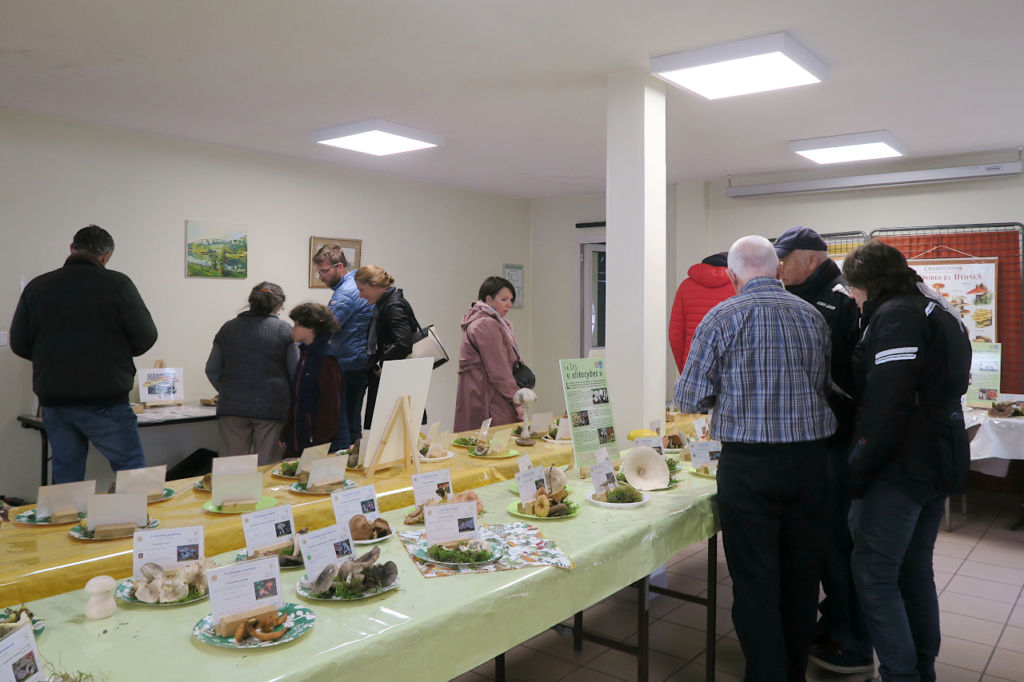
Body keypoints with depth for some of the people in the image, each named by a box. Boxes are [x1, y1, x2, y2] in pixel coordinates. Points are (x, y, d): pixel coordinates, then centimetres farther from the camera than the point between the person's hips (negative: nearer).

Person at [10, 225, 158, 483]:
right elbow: (145, 337, -6)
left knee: (66, 479, 13)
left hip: (53, 401, 4)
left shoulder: (37, 287, 4)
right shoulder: (116, 284, -7)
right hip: (105, 401, -4)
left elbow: (19, 344, 9)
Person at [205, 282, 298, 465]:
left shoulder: (228, 328, 8)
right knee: (268, 468, 3)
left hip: (232, 408, 3)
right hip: (272, 407, -3)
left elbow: (212, 369, 13)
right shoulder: (284, 329, -2)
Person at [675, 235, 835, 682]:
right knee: (800, 577, 16)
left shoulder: (723, 318, -7)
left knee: (755, 581, 4)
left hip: (748, 463, -5)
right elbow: (825, 388, 13)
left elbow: (690, 398, -6)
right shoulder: (813, 316, 6)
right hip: (809, 458, 5)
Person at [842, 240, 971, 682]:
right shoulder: (939, 311, 17)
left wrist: (858, 468, -16)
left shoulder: (896, 314, -14)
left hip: (902, 466, -10)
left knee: (874, 574, -3)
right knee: (915, 571, 18)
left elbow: (888, 401, -22)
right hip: (941, 462, 10)